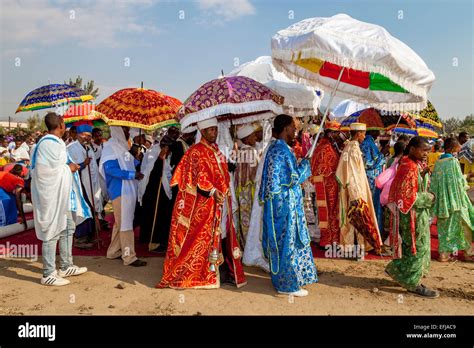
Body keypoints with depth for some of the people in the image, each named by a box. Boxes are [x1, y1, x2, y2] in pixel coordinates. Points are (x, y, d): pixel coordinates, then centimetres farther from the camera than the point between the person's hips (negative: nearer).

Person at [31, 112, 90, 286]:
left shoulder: (57, 142, 12)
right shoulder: (48, 143, -17)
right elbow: (46, 169, -24)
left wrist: (71, 166, 3)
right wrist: (68, 168, -13)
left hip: (63, 195, 10)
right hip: (52, 195, -10)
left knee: (68, 228, 17)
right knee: (52, 233, -2)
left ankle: (66, 266, 29)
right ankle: (48, 274, 9)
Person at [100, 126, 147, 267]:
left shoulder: (121, 145, 15)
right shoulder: (110, 147, -11)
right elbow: (110, 169, -20)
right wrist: (132, 175, -20)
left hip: (128, 190, 9)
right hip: (119, 190, -9)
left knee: (121, 222, 15)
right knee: (125, 222, -4)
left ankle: (114, 251, 27)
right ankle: (129, 256, 3)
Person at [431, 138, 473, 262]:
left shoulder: (438, 162, 3)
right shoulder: (453, 161, -13)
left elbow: (434, 182, 5)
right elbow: (460, 181, -11)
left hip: (442, 200, 5)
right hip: (455, 199, -5)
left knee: (444, 227, 11)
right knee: (462, 225, 10)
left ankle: (443, 253, 12)